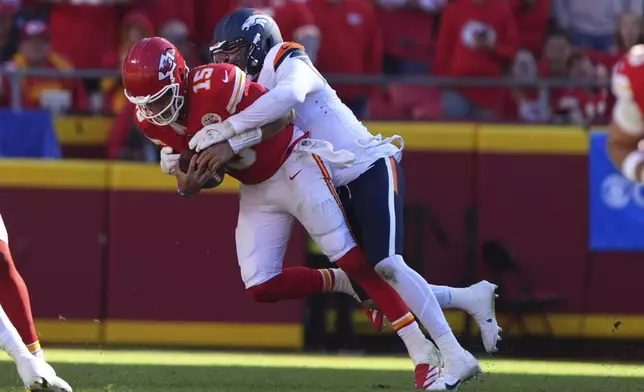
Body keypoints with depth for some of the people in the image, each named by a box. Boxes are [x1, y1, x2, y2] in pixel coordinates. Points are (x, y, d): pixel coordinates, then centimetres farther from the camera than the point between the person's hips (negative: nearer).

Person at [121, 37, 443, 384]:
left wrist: (232, 145, -35)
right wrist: (186, 185, -20)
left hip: (293, 168, -7)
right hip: (255, 190, 7)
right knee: (261, 287, -4)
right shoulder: (150, 121, -8)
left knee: (349, 257, -11)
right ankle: (340, 283, 18)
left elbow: (279, 114, -24)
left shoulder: (214, 83, -29)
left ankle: (421, 350, -8)